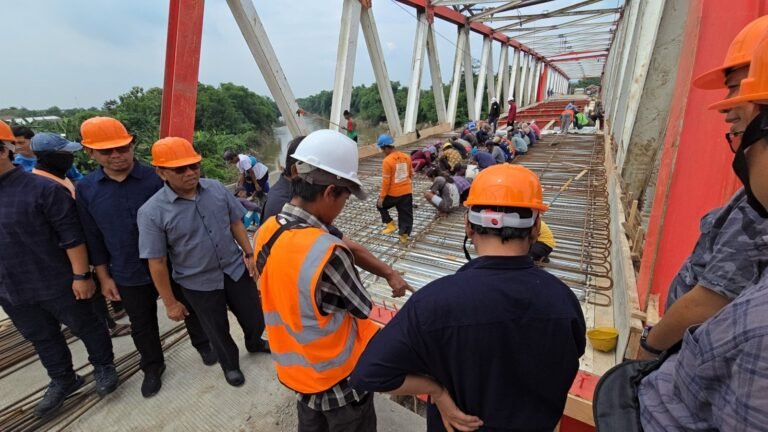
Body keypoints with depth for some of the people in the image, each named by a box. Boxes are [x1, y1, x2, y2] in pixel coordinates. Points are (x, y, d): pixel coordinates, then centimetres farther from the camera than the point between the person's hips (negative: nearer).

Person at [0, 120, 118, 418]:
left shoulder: (43, 189, -18)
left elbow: (72, 236, -17)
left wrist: (81, 275, -16)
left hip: (58, 285, -6)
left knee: (86, 327, 13)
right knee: (42, 339, 22)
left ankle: (103, 366, 36)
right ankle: (63, 380, 42)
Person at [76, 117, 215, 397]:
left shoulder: (156, 178, -13)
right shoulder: (86, 189, -4)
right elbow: (93, 238, 4)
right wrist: (104, 277, 5)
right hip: (129, 274, 3)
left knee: (190, 310, 16)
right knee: (142, 325, 20)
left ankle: (204, 345, 42)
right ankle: (152, 367, 43)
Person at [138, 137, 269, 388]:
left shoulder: (216, 188, -8)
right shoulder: (152, 212, -18)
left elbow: (236, 223, 3)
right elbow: (157, 262, -12)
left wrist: (249, 254, 2)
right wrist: (170, 303, -7)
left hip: (235, 269, 3)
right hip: (199, 283, -3)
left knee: (254, 316, 19)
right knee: (218, 330, 18)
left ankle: (254, 344, 52)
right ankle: (230, 364, 47)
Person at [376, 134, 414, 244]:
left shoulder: (387, 161, -17)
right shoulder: (406, 157, 3)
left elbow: (385, 181, -16)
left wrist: (382, 197, -10)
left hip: (393, 193, -5)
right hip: (407, 192, 5)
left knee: (380, 205, 21)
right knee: (406, 215, 12)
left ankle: (390, 224, 17)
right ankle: (404, 234, 12)